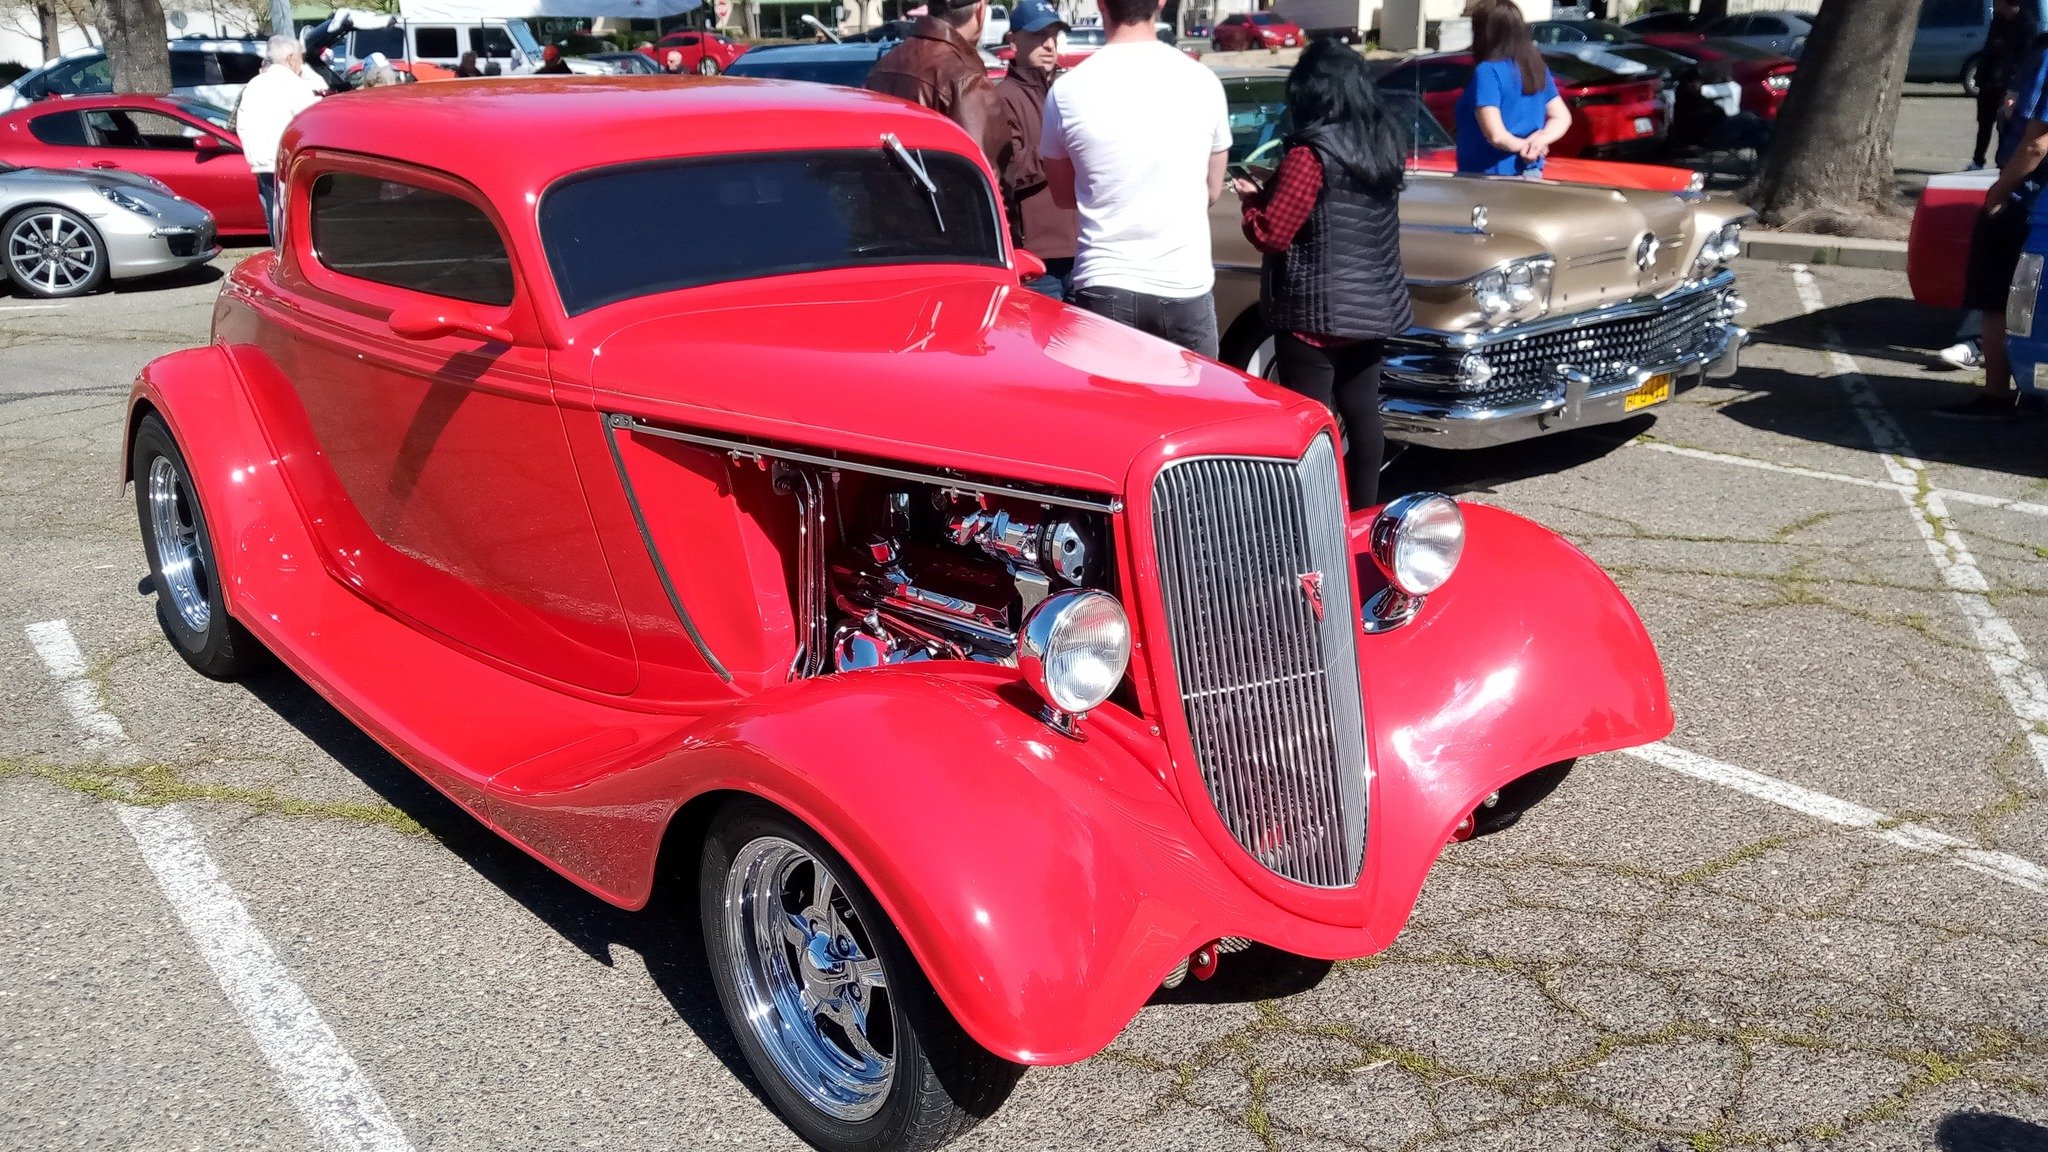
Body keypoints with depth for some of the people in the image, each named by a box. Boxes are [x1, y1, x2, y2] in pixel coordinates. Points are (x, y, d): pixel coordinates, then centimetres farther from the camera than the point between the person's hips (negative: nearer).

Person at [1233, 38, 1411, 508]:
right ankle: (1364, 514, 26)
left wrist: (1252, 200, 2)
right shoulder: (1389, 143, 5)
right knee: (1362, 413, 16)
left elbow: (1271, 235, -18)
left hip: (1316, 311, -7)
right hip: (1374, 306, 8)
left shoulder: (1311, 153, -17)